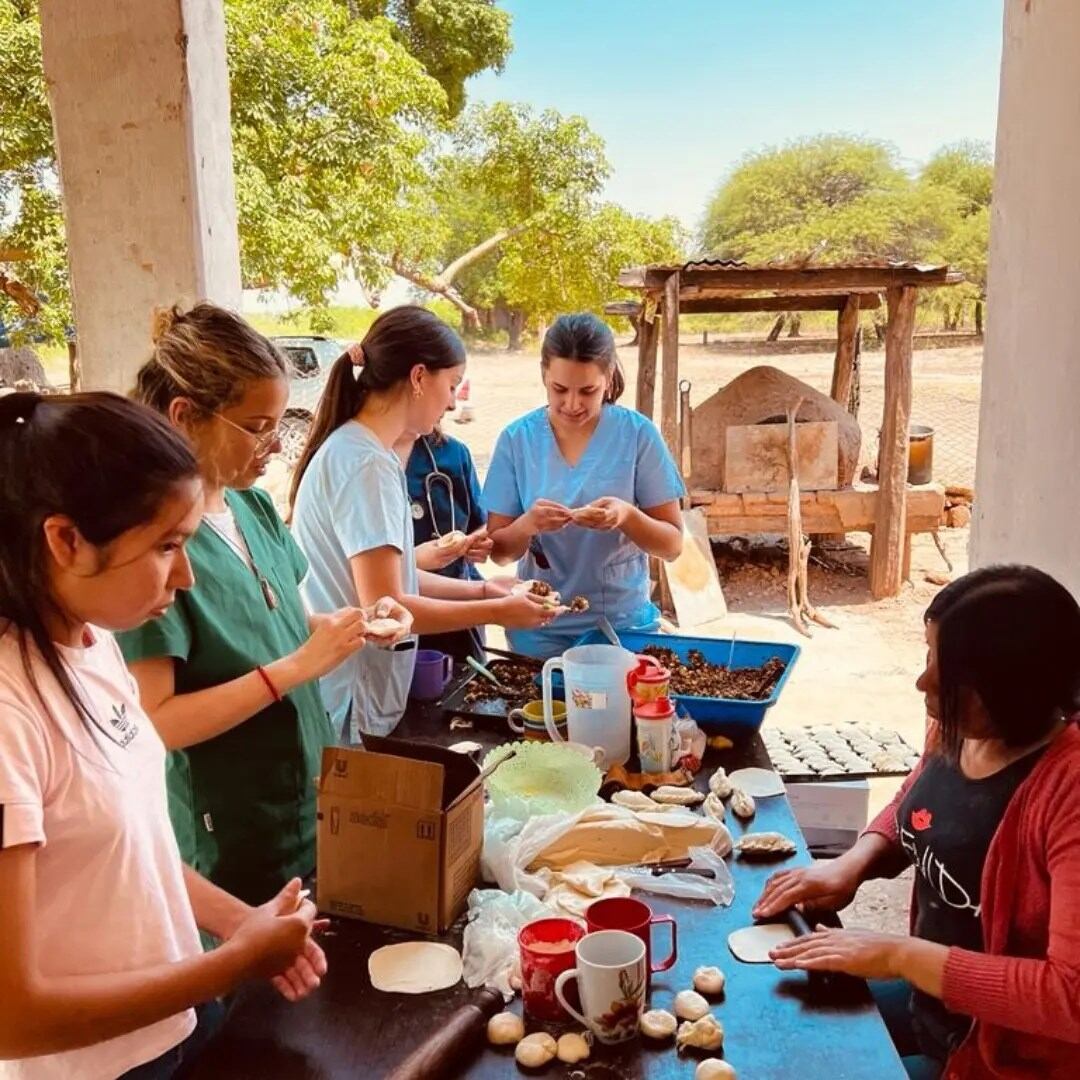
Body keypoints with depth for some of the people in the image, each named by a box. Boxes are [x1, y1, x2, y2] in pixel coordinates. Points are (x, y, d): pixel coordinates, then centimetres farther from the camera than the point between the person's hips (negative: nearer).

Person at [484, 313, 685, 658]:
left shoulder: (638, 434, -9)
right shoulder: (517, 439, -6)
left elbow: (673, 544, -6)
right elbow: (499, 551, -2)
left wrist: (628, 516, -25)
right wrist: (527, 525, -23)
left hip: (623, 624, 0)